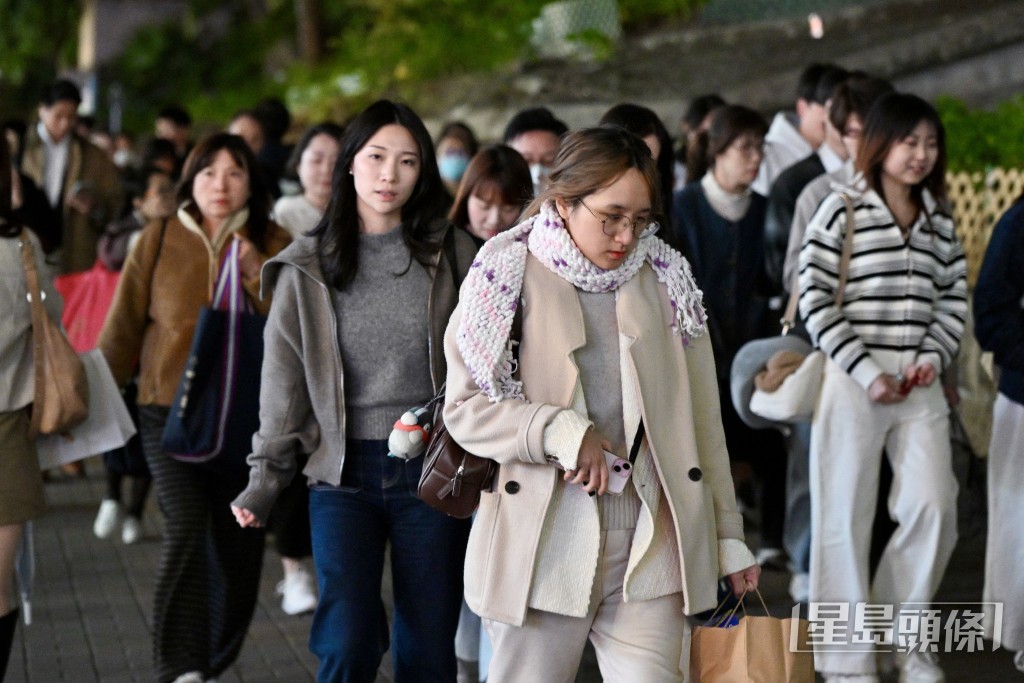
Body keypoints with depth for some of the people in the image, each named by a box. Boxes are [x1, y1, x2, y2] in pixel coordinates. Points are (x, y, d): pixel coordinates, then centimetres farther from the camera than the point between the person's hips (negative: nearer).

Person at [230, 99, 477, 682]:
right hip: (344, 473, 0)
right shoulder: (309, 268, 4)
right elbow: (285, 377, 5)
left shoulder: (452, 256, 3)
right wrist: (267, 478, 1)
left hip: (432, 468, 0)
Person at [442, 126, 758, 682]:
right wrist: (559, 432, -18)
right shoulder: (508, 279, 2)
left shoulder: (665, 280, 12)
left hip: (651, 548, 2)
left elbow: (702, 415, 14)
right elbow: (465, 408, -2)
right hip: (541, 546, -2)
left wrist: (726, 535, 12)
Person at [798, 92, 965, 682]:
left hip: (920, 386, 4)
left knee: (934, 508, -6)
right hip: (854, 380, -4)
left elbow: (955, 299, 13)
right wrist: (866, 371, -11)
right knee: (847, 517, 1)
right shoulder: (843, 211, -2)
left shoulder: (940, 222, 14)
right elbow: (815, 300, -7)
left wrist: (932, 358, -5)